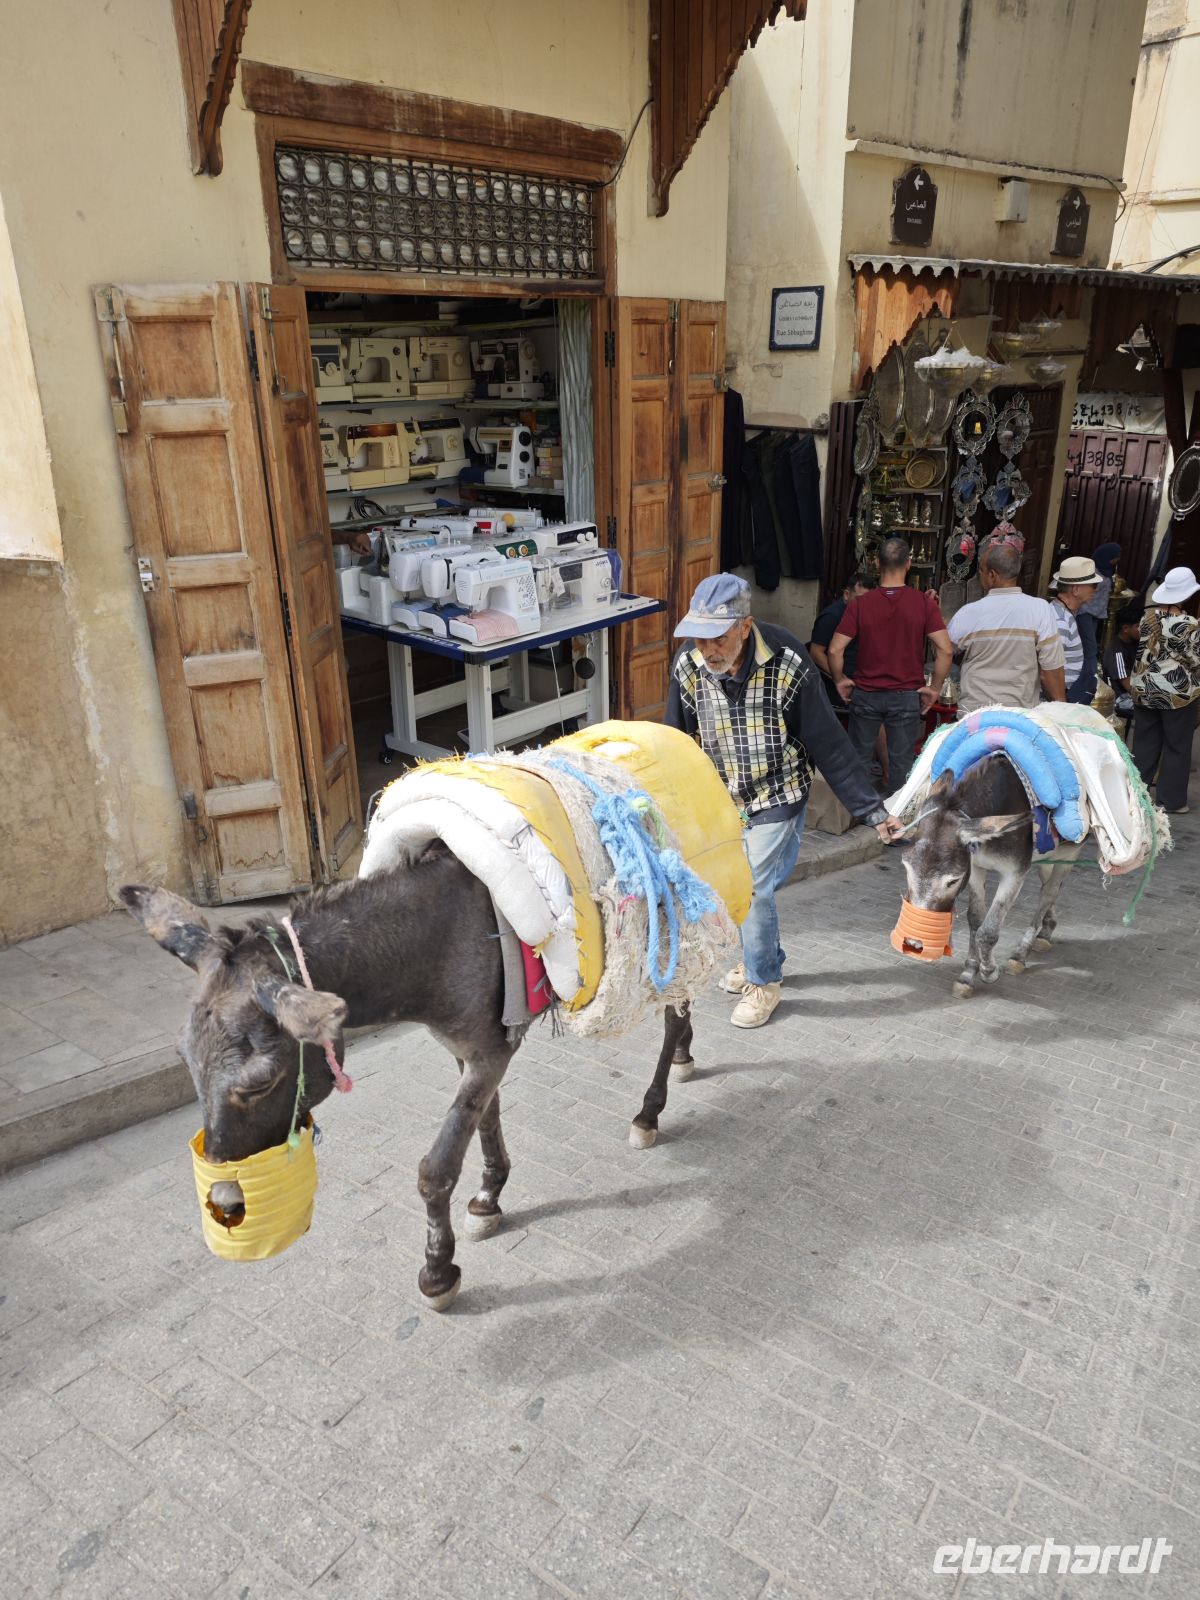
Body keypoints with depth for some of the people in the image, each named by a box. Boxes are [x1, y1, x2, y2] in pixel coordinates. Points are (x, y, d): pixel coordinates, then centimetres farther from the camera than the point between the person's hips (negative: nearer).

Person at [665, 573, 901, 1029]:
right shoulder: (687, 666, -13)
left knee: (752, 889, -8)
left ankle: (763, 982, 16)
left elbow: (829, 746, -16)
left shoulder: (788, 664, -23)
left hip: (776, 800, -4)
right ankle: (761, 958, 41)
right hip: (720, 801, 4)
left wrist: (871, 810, -14)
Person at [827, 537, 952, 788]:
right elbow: (945, 650, -13)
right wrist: (935, 687, -2)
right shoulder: (924, 603, -8)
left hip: (866, 694, 1)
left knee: (856, 757, 17)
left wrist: (840, 680, 5)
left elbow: (835, 650, -11)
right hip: (907, 696, 0)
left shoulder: (860, 604, -8)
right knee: (902, 762, 10)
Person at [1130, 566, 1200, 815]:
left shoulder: (1149, 616, -2)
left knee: (1144, 744, 13)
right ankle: (1171, 801, 12)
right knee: (1177, 747, 7)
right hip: (1177, 692, -5)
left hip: (1144, 688, 5)